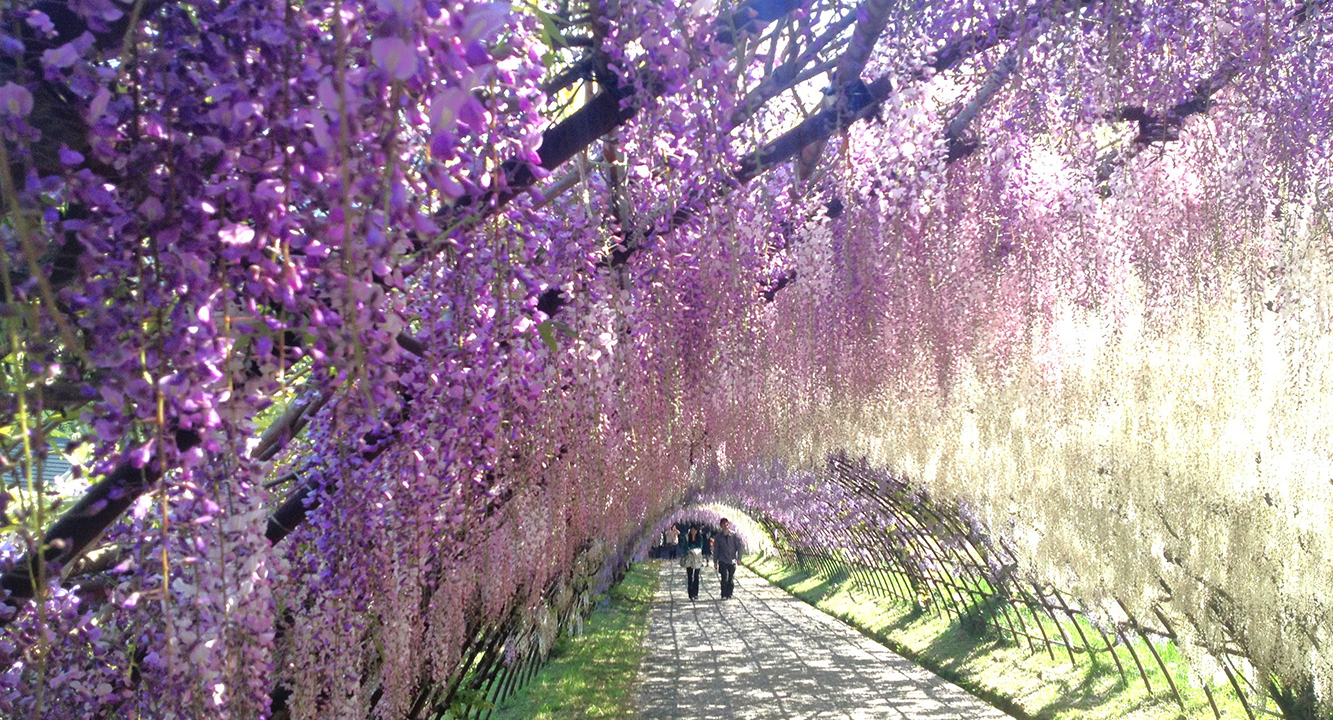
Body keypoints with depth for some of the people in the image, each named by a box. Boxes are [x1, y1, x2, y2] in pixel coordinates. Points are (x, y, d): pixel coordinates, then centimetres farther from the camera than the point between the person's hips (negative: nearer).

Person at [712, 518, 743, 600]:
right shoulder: (718, 537, 2)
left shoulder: (734, 536, 0)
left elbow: (739, 547, 4)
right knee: (725, 578, -14)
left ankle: (729, 594, 19)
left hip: (732, 561, 1)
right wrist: (715, 562, 10)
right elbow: (715, 550, 10)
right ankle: (724, 595, -2)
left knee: (731, 579, 2)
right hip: (723, 561, -1)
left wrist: (739, 558, -3)